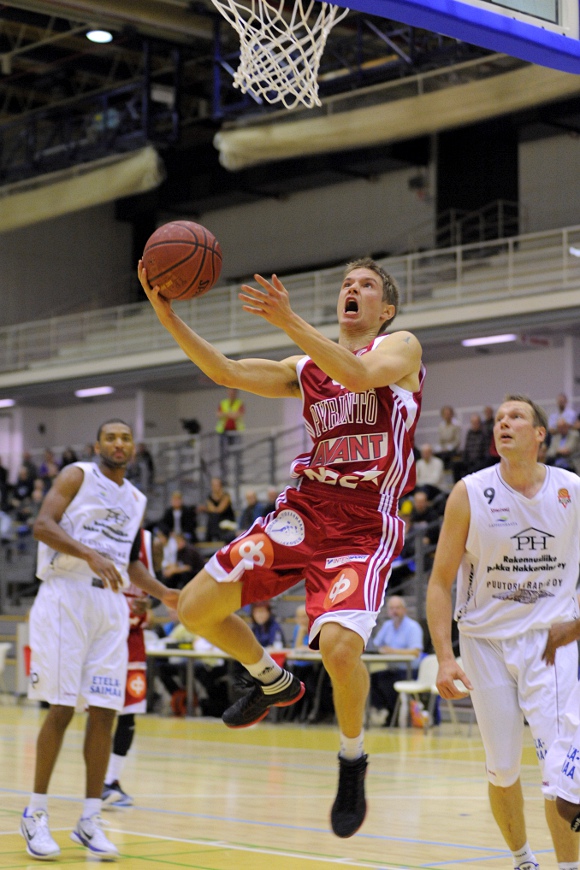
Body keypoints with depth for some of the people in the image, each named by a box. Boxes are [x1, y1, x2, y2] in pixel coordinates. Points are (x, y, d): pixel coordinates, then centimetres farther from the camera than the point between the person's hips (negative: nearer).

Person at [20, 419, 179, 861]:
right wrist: (90, 554, -25)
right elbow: (42, 525, -13)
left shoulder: (136, 500, 19)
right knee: (62, 708, -7)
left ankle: (90, 820, 8)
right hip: (67, 596, -5)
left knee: (105, 712, 0)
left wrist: (164, 593, 16)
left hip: (112, 605, 6)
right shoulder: (77, 476, 1)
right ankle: (36, 814, 5)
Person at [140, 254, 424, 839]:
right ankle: (273, 683, 28)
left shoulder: (401, 347, 3)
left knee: (339, 645, -28)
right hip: (301, 511, 6)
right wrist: (168, 316, -4)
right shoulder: (305, 368, 18)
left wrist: (288, 321, -26)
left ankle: (352, 760, 2)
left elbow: (359, 375, -20)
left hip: (362, 527, -6)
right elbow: (226, 373, 7)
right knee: (196, 607, 0)